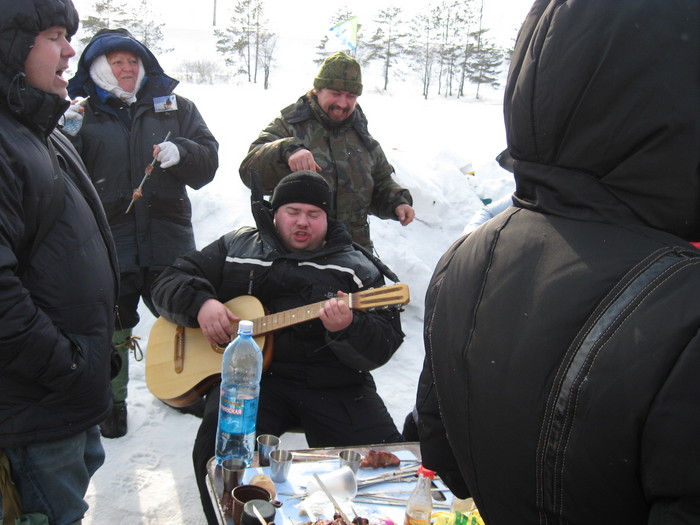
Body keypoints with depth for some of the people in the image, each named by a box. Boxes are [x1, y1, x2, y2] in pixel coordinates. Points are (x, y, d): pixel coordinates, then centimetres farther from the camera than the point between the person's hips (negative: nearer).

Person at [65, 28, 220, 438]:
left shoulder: (175, 107, 9)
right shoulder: (83, 115, 5)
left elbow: (208, 159, 4)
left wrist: (180, 153, -16)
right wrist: (66, 138, -19)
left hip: (169, 239, 2)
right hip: (110, 244, -1)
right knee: (110, 331, 9)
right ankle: (111, 401, 30)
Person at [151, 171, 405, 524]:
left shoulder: (356, 268, 11)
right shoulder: (236, 249, 15)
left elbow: (385, 346, 0)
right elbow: (169, 282, 15)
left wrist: (346, 329, -23)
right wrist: (201, 304, -7)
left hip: (332, 382, 0)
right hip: (251, 374, 0)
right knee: (217, 440, -29)